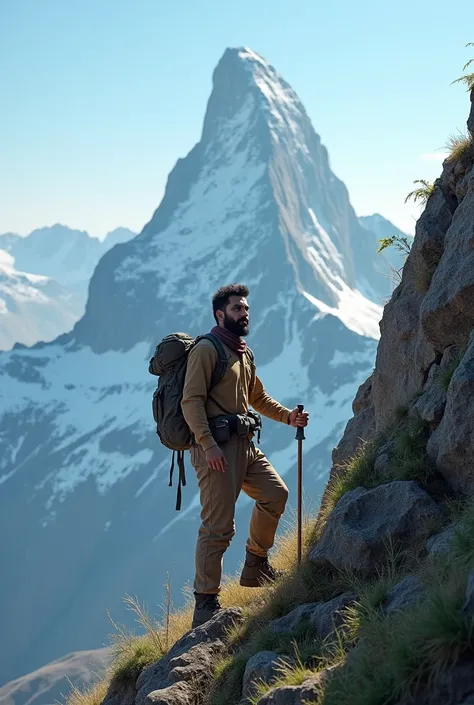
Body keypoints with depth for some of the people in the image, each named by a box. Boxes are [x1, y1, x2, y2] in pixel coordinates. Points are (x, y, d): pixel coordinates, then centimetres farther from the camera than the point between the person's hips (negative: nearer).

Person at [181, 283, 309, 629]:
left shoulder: (245, 354, 20)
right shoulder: (207, 350, -9)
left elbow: (258, 398, 32)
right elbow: (191, 401, -17)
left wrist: (288, 416, 17)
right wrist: (208, 445, -25)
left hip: (246, 444, 9)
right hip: (217, 447, -9)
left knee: (276, 494, 13)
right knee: (218, 526, -10)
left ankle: (256, 567, 28)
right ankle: (205, 604, -5)